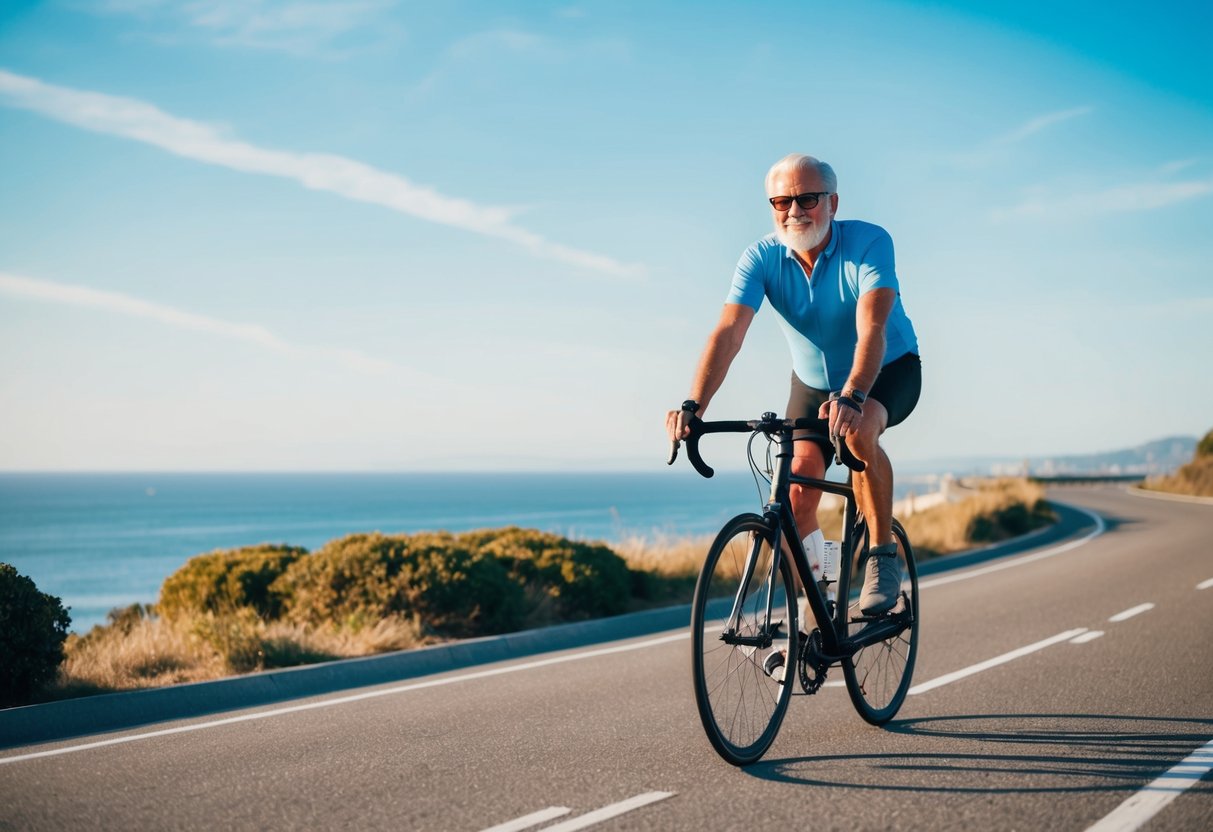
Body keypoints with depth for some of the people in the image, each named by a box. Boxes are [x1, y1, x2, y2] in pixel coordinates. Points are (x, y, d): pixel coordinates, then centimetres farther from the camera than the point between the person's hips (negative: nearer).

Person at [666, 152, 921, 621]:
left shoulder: (869, 243, -27)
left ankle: (883, 556, -16)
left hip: (888, 372, -3)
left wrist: (850, 396, -56)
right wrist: (693, 405, -45)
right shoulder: (761, 258, -19)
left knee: (858, 431, -35)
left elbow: (871, 328, -40)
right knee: (797, 480, -15)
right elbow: (728, 332, -30)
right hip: (813, 382, 3)